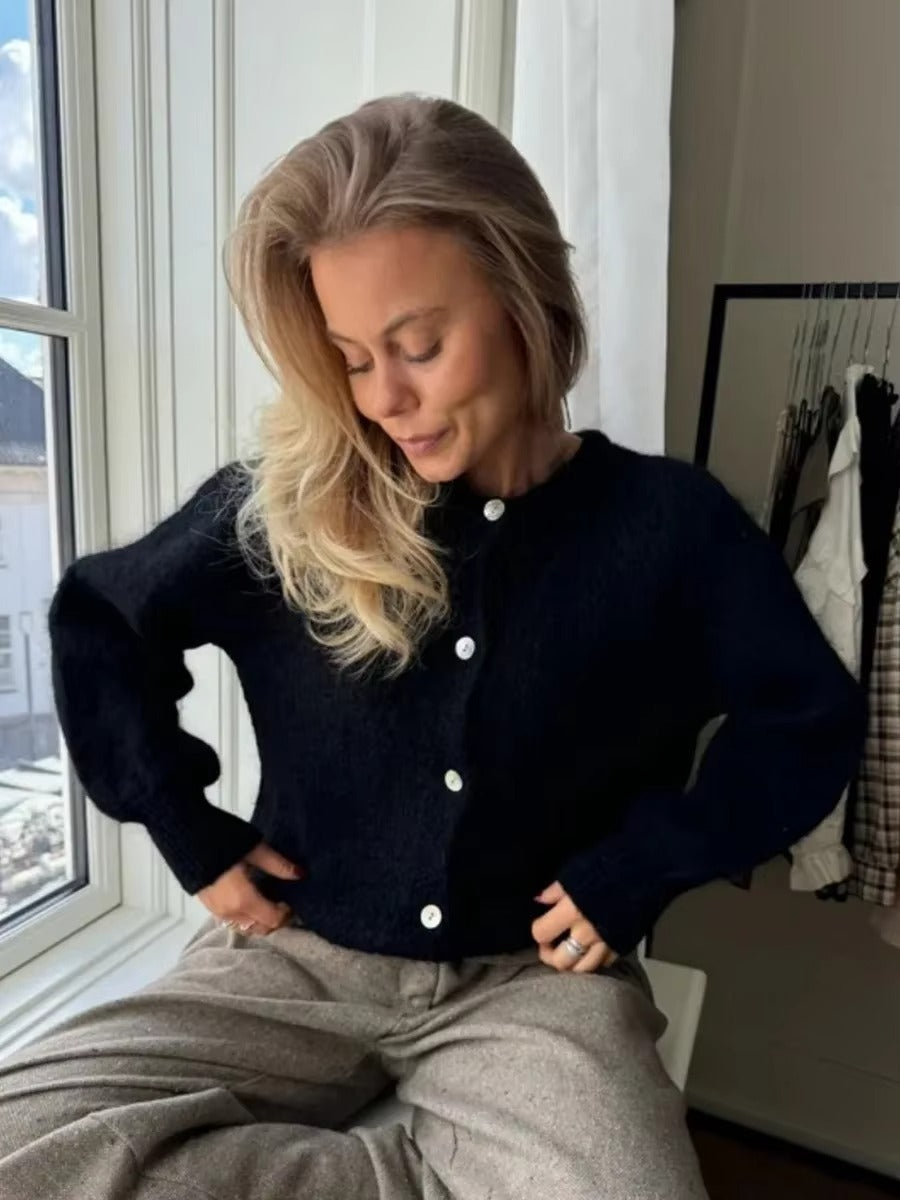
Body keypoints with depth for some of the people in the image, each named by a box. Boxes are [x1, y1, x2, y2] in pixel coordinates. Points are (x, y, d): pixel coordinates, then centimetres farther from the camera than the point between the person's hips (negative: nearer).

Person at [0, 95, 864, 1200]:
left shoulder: (667, 522, -8)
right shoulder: (281, 511, -7)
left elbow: (811, 722, 0)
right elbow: (96, 624, 7)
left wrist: (633, 867, -9)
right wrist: (189, 830, 0)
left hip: (531, 975, -1)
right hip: (298, 957, 3)